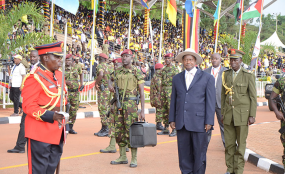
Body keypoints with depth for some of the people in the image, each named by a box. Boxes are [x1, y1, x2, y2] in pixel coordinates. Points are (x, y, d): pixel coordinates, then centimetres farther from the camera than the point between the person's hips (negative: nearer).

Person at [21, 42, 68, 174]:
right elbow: (29, 107, -18)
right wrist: (51, 116, -27)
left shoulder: (59, 75, 12)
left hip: (56, 131, 8)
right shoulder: (35, 77, -14)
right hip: (40, 132, -8)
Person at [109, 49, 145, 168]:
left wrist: (142, 111, -11)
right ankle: (122, 157, 18)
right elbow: (111, 80, 28)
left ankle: (134, 159, 1)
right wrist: (110, 85, 0)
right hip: (118, 103, 5)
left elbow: (142, 93, -5)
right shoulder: (118, 72, 11)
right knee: (119, 131, 8)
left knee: (131, 131, -6)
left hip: (130, 104, -5)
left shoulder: (137, 73, -3)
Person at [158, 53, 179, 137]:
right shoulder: (163, 70, 16)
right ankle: (166, 129, 14)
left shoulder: (175, 69, -6)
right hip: (164, 91, 7)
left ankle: (174, 130, -6)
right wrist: (160, 93, 16)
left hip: (171, 91, -7)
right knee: (164, 111, 8)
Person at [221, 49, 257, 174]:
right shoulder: (226, 75, 9)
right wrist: (222, 113, 11)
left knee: (241, 143, 0)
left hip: (242, 114, -4)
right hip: (228, 114, 4)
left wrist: (252, 115, -8)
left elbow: (253, 97, -3)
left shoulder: (248, 76, -3)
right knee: (229, 143, 6)